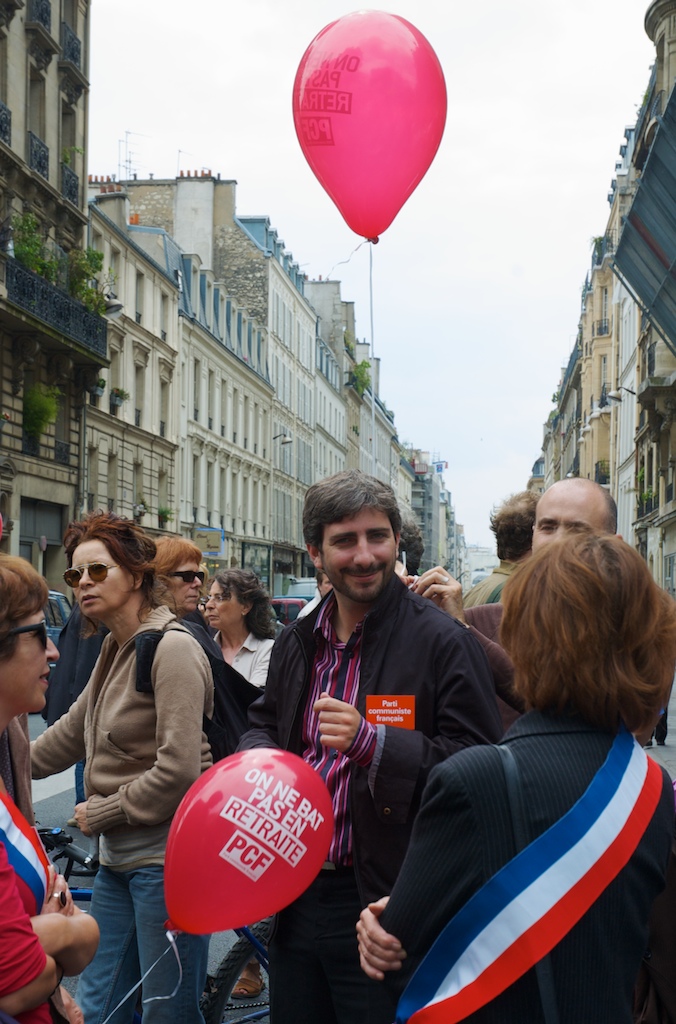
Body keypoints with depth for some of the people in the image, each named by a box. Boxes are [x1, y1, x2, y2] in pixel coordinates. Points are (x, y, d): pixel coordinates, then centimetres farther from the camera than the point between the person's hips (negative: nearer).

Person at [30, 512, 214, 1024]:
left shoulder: (172, 648, -16)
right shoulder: (116, 649, 13)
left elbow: (178, 771, -22)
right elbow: (70, 733, 22)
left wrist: (99, 813, -11)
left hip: (167, 860, -9)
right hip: (120, 859, 9)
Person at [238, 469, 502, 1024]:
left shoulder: (443, 641, -12)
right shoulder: (296, 642, 10)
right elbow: (264, 721, 25)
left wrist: (371, 741, -27)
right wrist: (259, 758, 2)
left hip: (379, 901, -6)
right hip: (295, 894, 7)